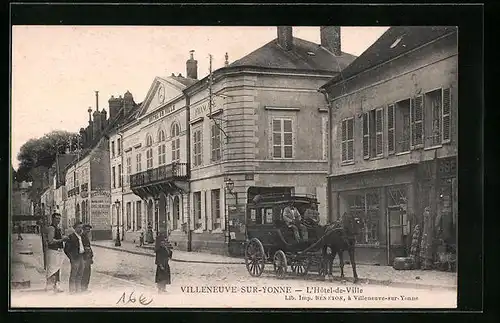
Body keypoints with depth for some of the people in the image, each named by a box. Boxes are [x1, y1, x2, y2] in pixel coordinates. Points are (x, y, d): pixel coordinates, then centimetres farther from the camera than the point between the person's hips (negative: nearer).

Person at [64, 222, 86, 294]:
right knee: (73, 276, -3)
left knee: (79, 276, 14)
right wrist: (71, 258, -14)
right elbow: (66, 249, -13)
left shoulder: (81, 237, 14)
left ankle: (78, 290, 22)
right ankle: (72, 291, 2)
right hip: (75, 258, -8)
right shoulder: (71, 237, -10)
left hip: (81, 258, 8)